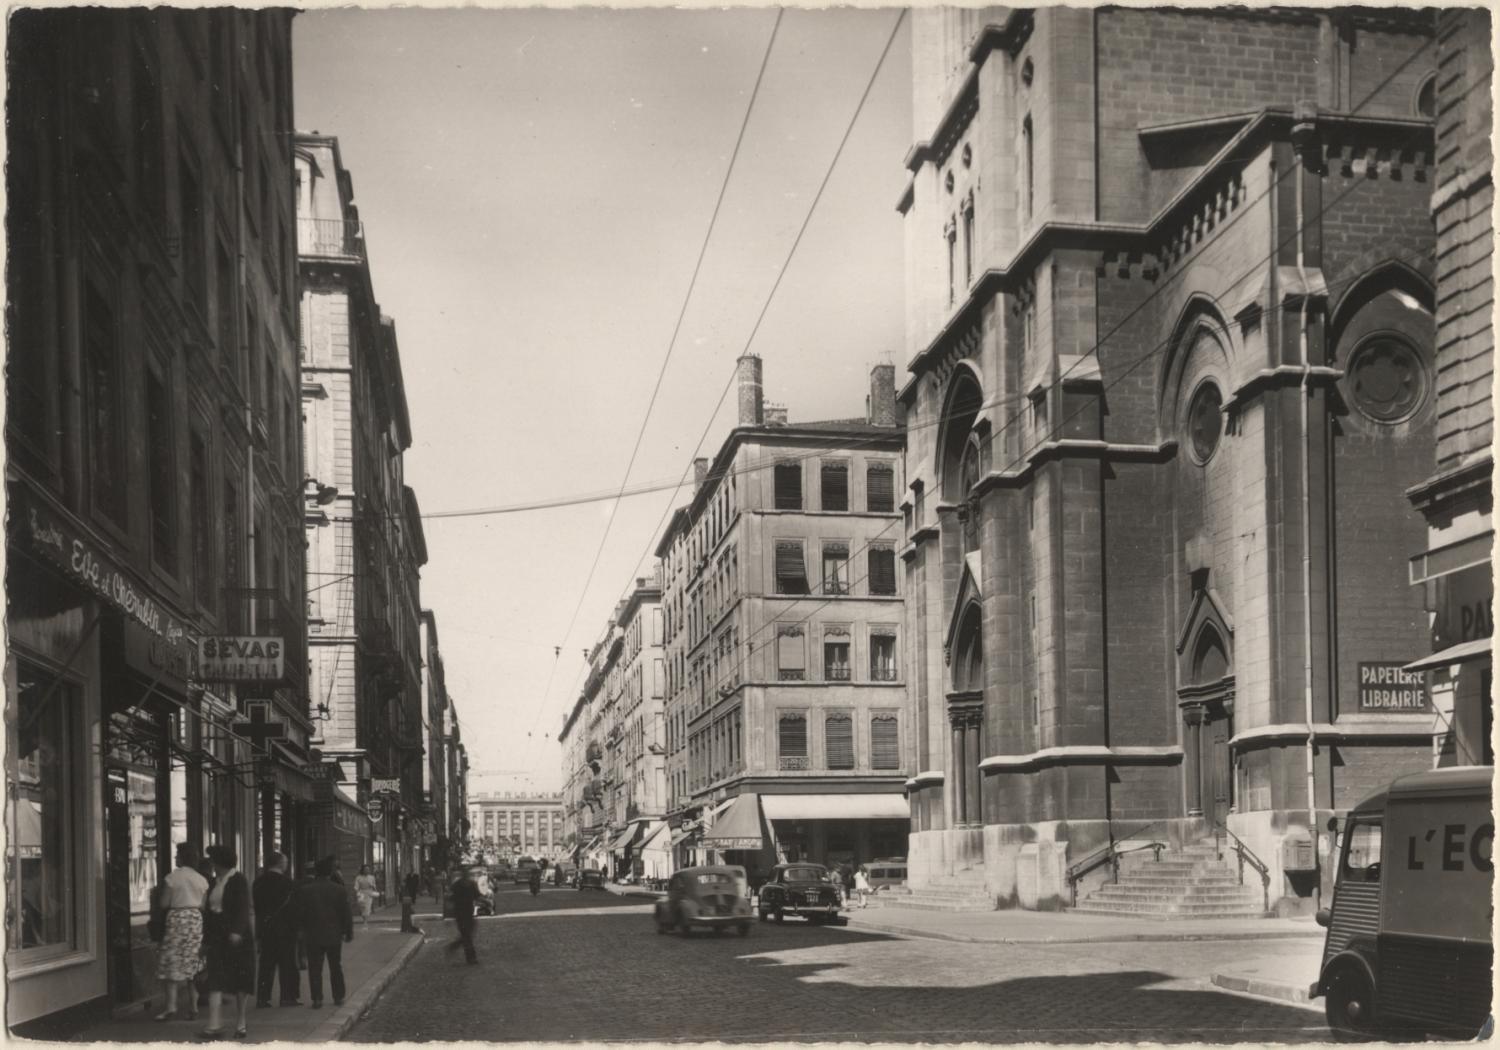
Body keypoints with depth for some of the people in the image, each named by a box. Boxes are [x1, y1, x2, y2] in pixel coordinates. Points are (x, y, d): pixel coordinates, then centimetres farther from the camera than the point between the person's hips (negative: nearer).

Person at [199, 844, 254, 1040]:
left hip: (237, 937, -5)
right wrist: (207, 936, 12)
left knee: (240, 981, 3)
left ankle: (241, 1022, 14)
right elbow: (209, 910, 16)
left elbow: (243, 908, -14)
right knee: (215, 980, -6)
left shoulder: (239, 881, -6)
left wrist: (237, 931, -25)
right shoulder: (214, 882, 13)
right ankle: (215, 1024, -12)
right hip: (218, 936, 5)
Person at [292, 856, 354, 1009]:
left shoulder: (303, 890, -5)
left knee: (315, 969, 4)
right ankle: (338, 997, 18)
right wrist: (349, 933, 6)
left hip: (312, 936, -1)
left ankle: (317, 999, -1)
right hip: (334, 936, 1)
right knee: (336, 967, 14)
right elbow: (346, 914, -3)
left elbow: (297, 914, -2)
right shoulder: (339, 890, -6)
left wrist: (301, 930, 10)